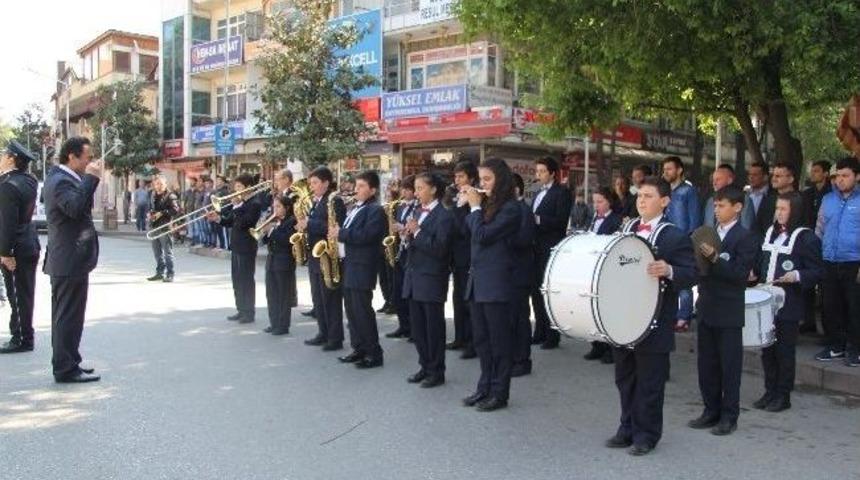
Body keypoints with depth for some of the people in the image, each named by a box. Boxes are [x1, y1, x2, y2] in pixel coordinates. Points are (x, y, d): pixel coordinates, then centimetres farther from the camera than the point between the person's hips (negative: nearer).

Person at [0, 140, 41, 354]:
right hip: (29, 245, 9)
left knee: (18, 297, -1)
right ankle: (23, 336, 23)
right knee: (25, 295, 14)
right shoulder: (28, 180, 8)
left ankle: (21, 339, 6)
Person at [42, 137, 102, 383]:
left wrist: (89, 179, 4)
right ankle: (66, 369, 3)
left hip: (66, 260, 11)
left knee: (65, 316, 17)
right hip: (71, 261, -11)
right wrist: (91, 178, -26)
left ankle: (67, 363, 27)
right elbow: (75, 208, -34)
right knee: (69, 316, -4)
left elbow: (80, 209, 15)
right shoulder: (61, 181, -18)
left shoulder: (60, 178, 14)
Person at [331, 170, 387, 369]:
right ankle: (359, 348, 21)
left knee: (363, 310, -8)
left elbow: (366, 235, -23)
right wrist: (337, 233, 5)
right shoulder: (355, 208, 19)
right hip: (348, 264, 10)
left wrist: (341, 233, -17)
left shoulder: (375, 210, -11)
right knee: (351, 309, 12)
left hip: (362, 267, -10)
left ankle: (374, 353, -1)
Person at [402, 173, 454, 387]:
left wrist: (417, 232, -20)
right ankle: (425, 366, 24)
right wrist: (407, 238, -3)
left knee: (434, 327, 2)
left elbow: (439, 249, -19)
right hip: (413, 277, 7)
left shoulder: (444, 215, -10)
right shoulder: (417, 212, 14)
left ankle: (437, 371, 12)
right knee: (417, 326, 12)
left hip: (432, 280, -7)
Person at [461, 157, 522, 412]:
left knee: (499, 339, 2)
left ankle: (500, 393, 12)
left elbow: (483, 235, -18)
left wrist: (475, 207, -9)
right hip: (478, 279, 8)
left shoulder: (510, 208, -12)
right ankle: (485, 387, 25)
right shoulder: (487, 204, 13)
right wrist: (469, 205, 3)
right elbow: (467, 230, 12)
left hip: (496, 282, -8)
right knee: (480, 339, 14)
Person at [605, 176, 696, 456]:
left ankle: (646, 435, 20)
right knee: (625, 378, 15)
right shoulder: (624, 231, 11)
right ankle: (628, 428, 30)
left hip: (653, 323, -6)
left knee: (649, 383, 5)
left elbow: (692, 275, -12)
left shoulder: (675, 237, -8)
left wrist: (669, 271, -30)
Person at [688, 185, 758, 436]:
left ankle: (729, 416, 14)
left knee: (730, 366, 4)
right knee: (706, 364, 12)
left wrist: (714, 258, -25)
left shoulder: (745, 238, -8)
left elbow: (740, 274, -17)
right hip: (706, 309, 6)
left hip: (729, 313, -6)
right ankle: (711, 411, 25)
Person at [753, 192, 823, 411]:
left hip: (788, 305, -6)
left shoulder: (806, 238, -8)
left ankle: (783, 396, 13)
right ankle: (770, 392, 23)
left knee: (785, 351, 2)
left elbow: (816, 271, -10)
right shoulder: (770, 233, 14)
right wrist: (755, 274, 6)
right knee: (767, 349, 12)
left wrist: (797, 276, -26)